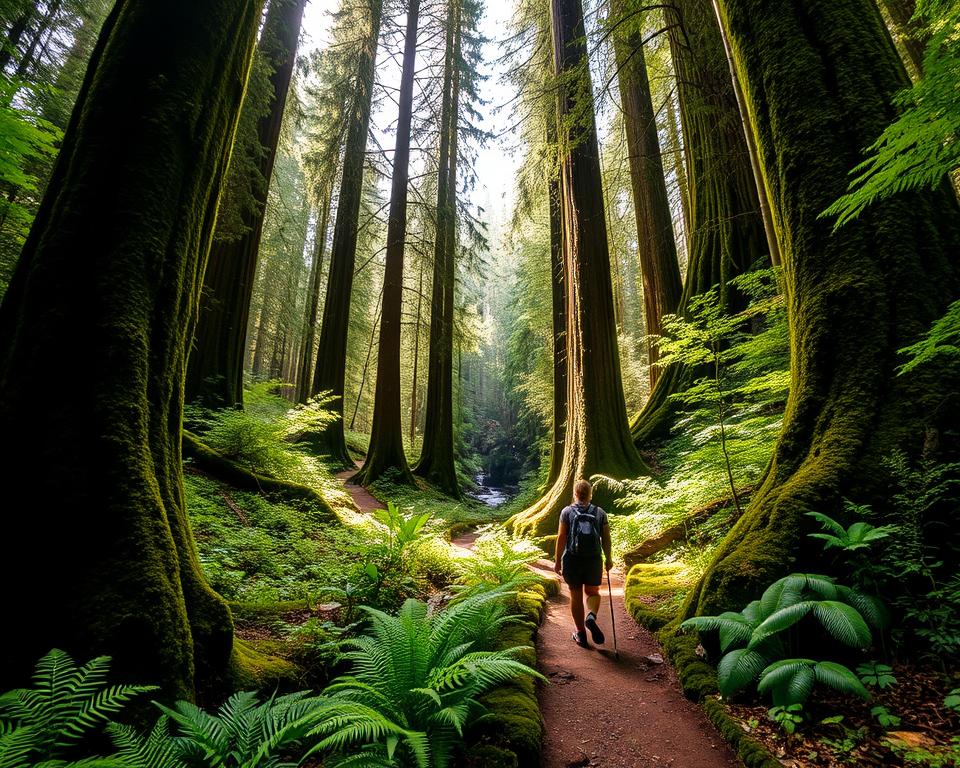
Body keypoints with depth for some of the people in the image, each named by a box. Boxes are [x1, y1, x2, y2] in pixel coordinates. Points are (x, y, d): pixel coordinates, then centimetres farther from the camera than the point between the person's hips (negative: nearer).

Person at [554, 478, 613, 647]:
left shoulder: (567, 511, -3)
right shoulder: (600, 513, 3)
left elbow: (561, 537, -7)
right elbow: (606, 539, 1)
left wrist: (558, 561, 0)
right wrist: (608, 559, 15)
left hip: (572, 559, -1)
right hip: (594, 559, 1)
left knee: (576, 596, 13)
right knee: (592, 592, 20)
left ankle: (581, 634, 19)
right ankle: (591, 616, -8)